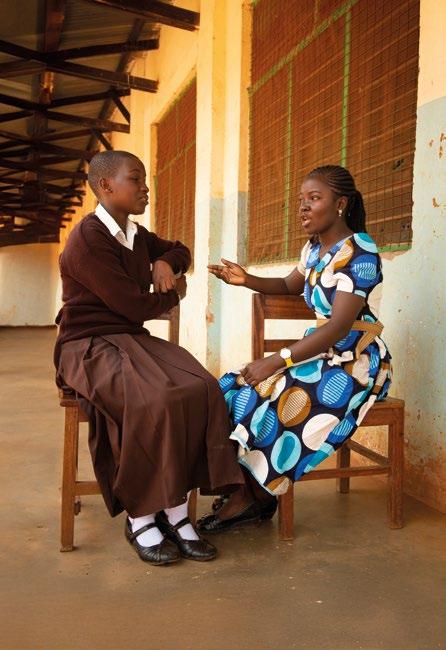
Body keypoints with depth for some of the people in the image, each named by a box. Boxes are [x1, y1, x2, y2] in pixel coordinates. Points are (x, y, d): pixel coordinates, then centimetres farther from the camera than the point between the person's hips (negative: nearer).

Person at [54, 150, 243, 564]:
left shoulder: (137, 235, 13)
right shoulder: (88, 239, -13)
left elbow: (179, 250, 33)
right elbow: (134, 305, -17)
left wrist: (166, 263, 8)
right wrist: (174, 295, 3)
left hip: (133, 339, 8)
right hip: (89, 345, -7)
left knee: (202, 390, -19)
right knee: (155, 401, -34)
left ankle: (175, 511, -14)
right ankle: (139, 518, -14)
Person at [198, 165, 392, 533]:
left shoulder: (359, 251, -18)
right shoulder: (315, 247, 9)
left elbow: (339, 326, -26)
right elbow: (290, 286, 28)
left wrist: (278, 361, -27)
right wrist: (247, 281, 8)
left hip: (357, 362, -8)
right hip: (324, 354, 9)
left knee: (272, 393, -25)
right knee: (238, 388, -7)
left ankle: (255, 496, -3)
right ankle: (248, 491, -4)